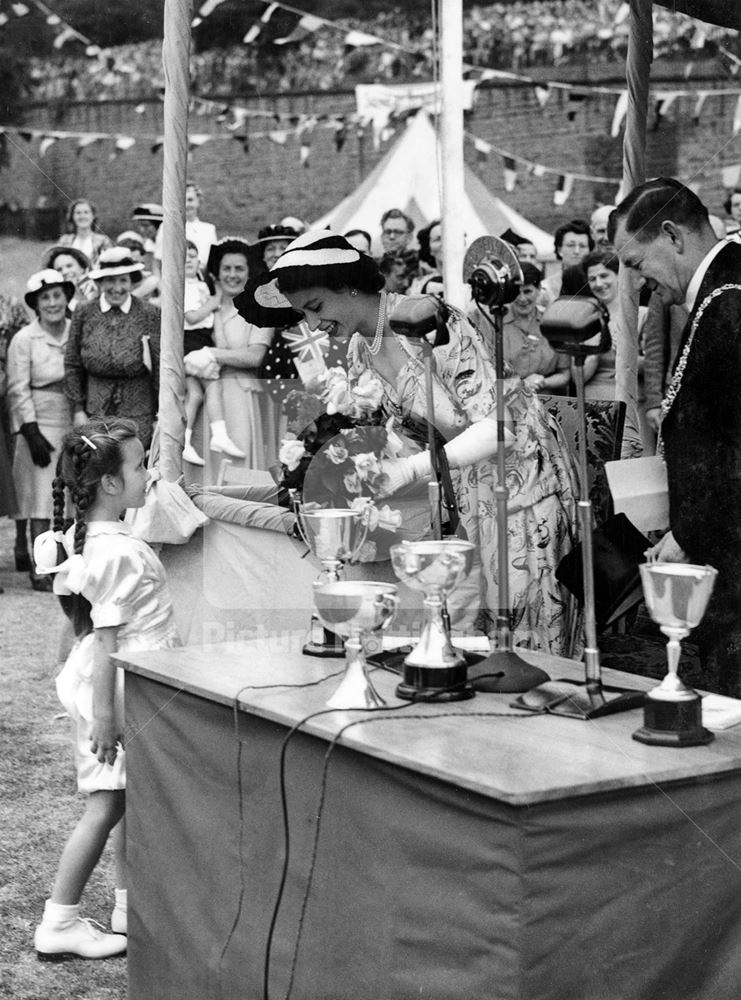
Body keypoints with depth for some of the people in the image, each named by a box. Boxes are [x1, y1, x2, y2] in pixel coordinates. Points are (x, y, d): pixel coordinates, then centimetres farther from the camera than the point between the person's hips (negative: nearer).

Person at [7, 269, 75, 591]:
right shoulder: (24, 339, -2)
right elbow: (18, 390, -5)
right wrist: (32, 434, -11)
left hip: (75, 423, 3)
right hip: (41, 425, -3)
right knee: (42, 497, -4)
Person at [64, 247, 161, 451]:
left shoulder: (149, 315, -2)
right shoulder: (83, 314, 3)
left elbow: (161, 368, -1)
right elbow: (72, 366, 9)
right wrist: (77, 409, 4)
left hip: (139, 415, -1)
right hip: (95, 411, 1)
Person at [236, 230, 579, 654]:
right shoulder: (360, 351, 3)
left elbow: (500, 426, -29)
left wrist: (409, 469, -36)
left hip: (522, 471, -8)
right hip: (470, 481, 8)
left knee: (527, 640, -6)